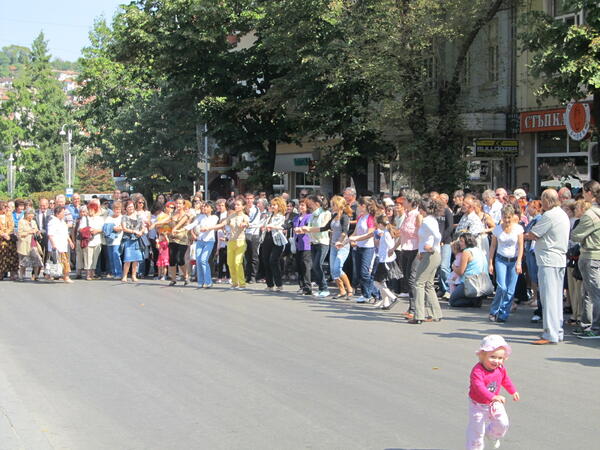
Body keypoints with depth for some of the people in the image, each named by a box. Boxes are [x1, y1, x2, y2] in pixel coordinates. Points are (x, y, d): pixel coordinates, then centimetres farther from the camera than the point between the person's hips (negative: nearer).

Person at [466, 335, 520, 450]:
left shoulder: (500, 369, -10)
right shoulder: (477, 371, -33)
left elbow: (505, 379, 12)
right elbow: (479, 387, -45)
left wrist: (513, 391, 25)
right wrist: (493, 397, -57)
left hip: (494, 404, 6)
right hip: (478, 405, -6)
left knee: (502, 424, 10)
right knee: (476, 429, 1)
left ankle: (491, 434, 41)